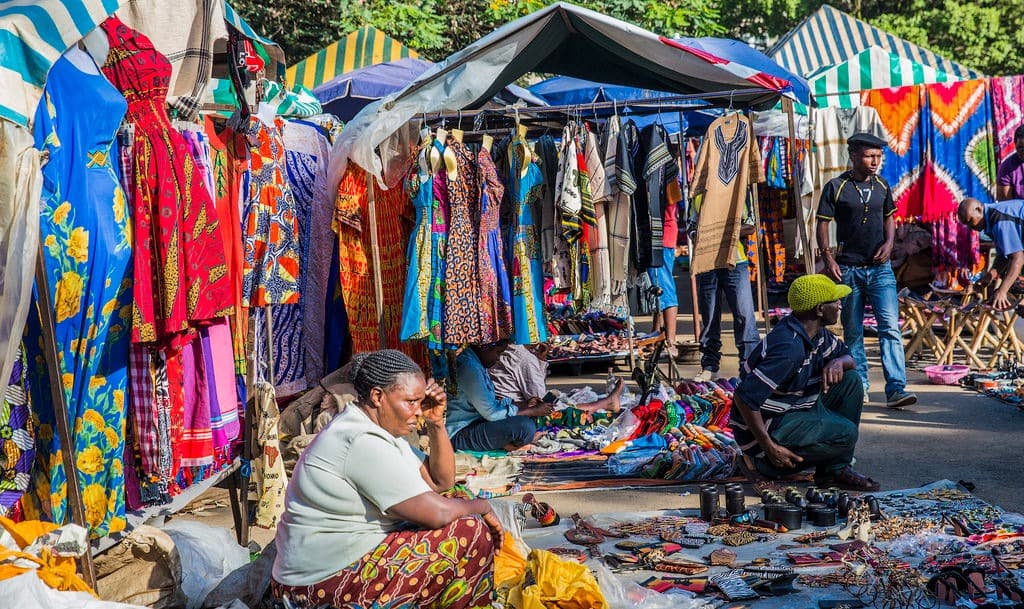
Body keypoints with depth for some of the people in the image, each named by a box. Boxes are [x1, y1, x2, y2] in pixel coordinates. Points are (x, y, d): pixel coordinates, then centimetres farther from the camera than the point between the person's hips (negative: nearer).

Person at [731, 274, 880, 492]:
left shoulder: (818, 334, 2)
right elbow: (744, 398, -33)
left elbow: (849, 357, 18)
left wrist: (838, 362, -9)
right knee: (845, 433, -20)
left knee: (851, 381, 3)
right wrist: (770, 449, -28)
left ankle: (837, 469, 1)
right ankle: (762, 463, -5)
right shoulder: (789, 348, -29)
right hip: (769, 425, -10)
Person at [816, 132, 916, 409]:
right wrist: (828, 258, -12)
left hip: (880, 269, 2)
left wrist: (889, 243, 0)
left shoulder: (881, 186, 8)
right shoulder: (836, 187, -4)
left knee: (890, 326, -9)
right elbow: (823, 224, -3)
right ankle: (859, 386, 20)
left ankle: (896, 389, -12)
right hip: (848, 269, -2)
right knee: (852, 332, 7)